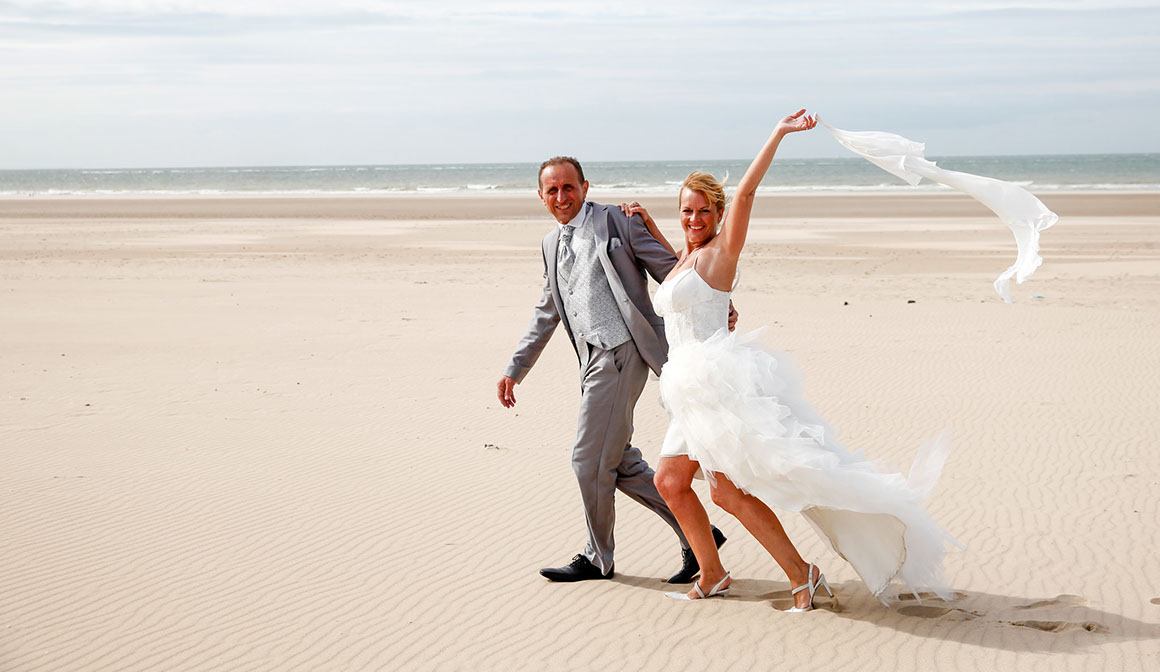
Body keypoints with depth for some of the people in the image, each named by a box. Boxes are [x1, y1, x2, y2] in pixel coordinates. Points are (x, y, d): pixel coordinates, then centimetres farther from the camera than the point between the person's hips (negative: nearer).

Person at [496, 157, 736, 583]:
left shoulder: (612, 220, -1)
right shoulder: (552, 244, 20)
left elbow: (671, 269, -3)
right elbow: (546, 313, 28)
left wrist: (715, 307, -14)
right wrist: (516, 368, 27)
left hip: (620, 353, -8)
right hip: (594, 361, 8)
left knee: (590, 460, -4)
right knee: (620, 464, 9)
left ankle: (598, 559, 14)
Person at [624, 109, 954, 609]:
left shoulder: (719, 253, -5)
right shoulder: (686, 258, 18)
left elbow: (745, 193, -17)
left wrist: (778, 136, -20)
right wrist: (647, 225, 33)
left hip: (719, 380, -9)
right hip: (694, 392, 9)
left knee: (729, 491, -15)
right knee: (670, 481, 9)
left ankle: (801, 574, -8)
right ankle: (711, 576, 20)